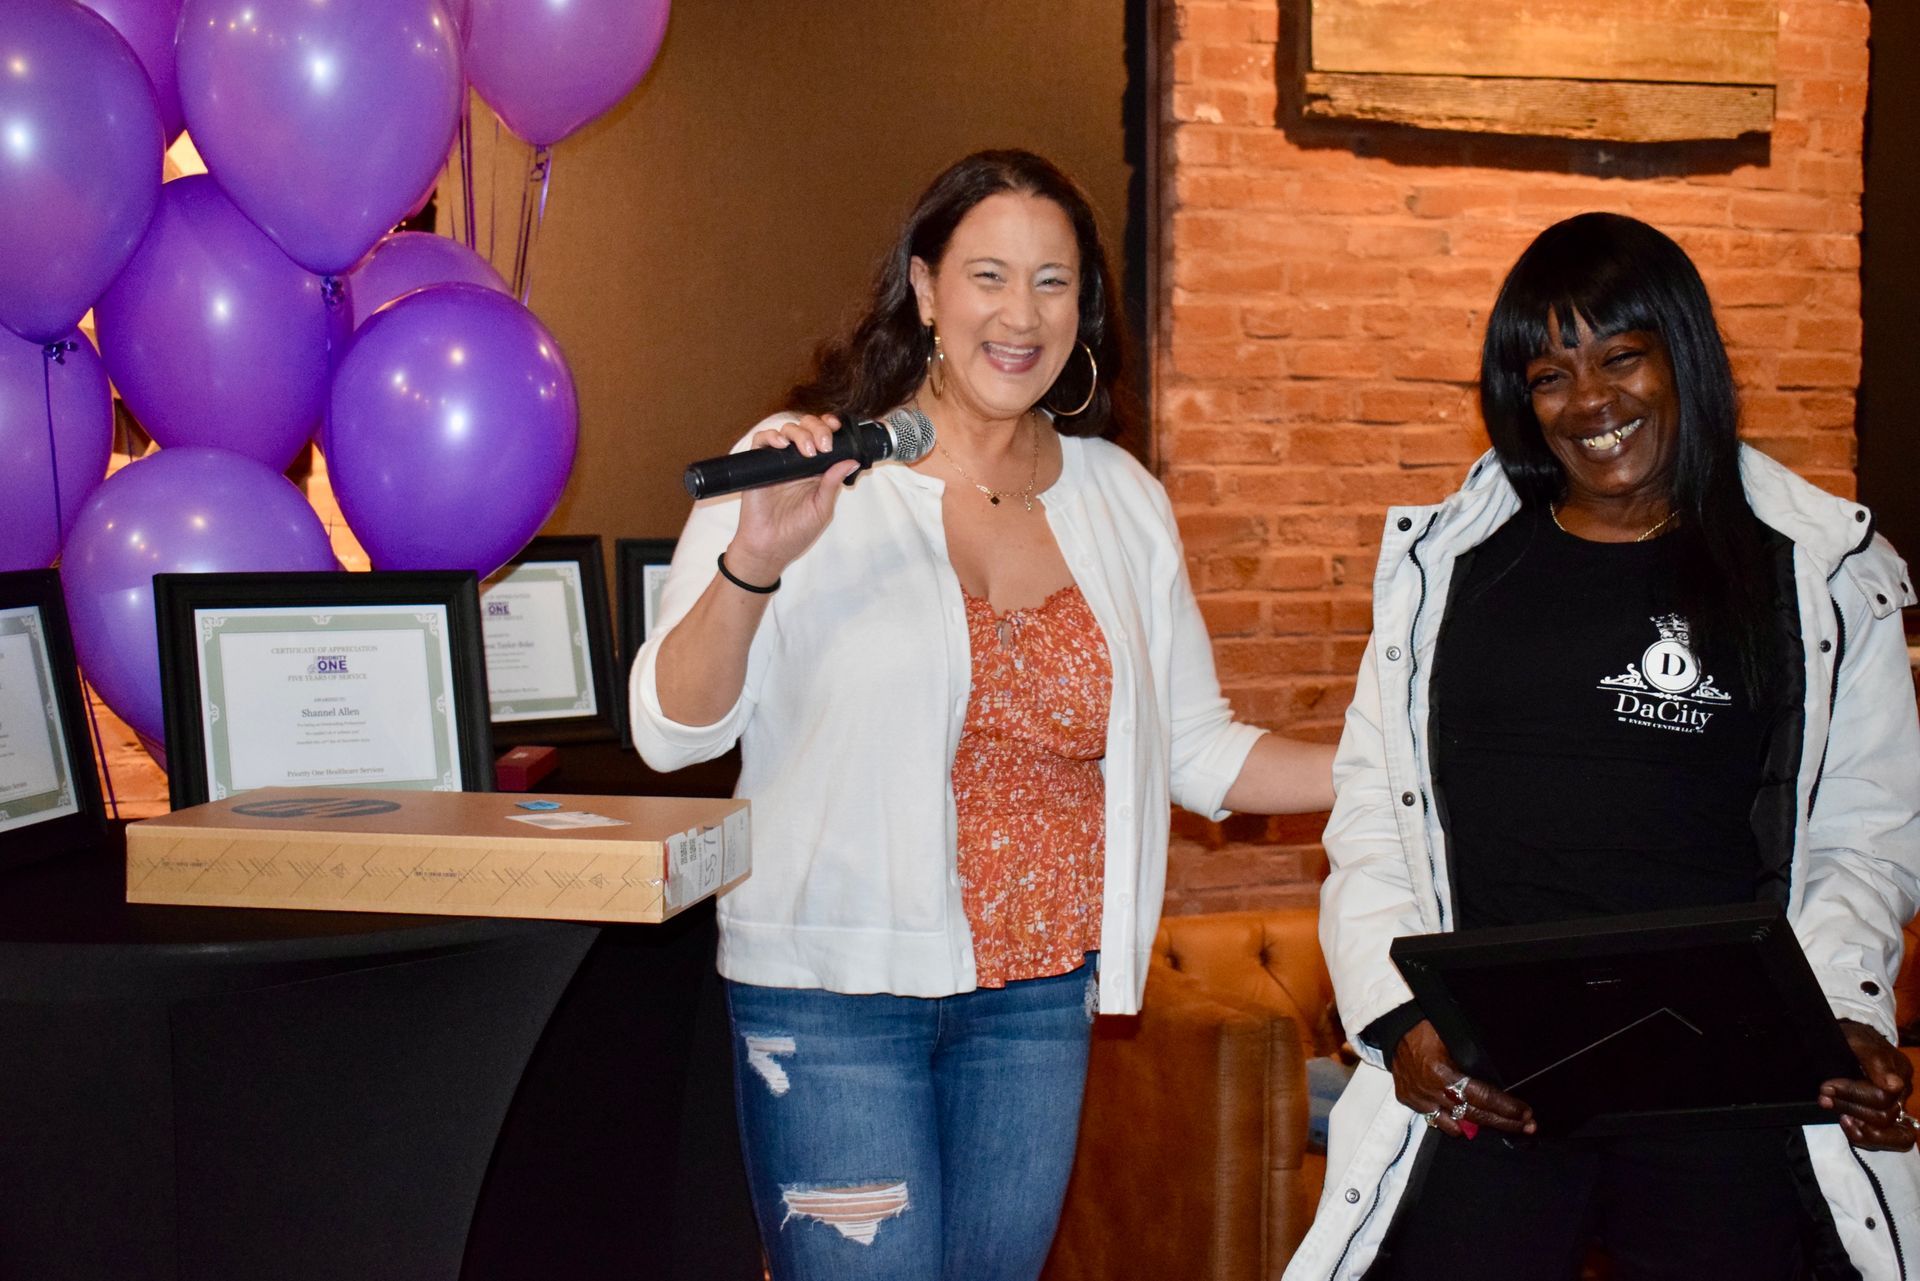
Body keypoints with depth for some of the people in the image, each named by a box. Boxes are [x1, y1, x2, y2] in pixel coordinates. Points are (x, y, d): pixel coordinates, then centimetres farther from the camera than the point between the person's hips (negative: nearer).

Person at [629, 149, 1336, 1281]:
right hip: (837, 988, -4)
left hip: (1040, 994, 5)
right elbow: (671, 731, -11)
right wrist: (752, 566, -27)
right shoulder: (810, 476, -8)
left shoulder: (1122, 503, 7)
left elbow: (1194, 748, 12)